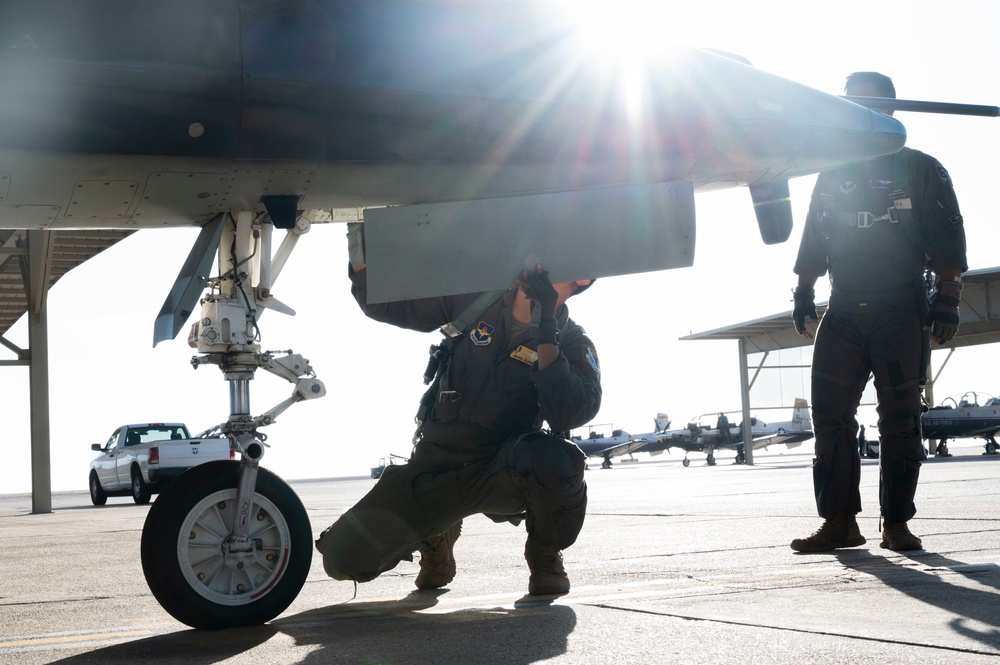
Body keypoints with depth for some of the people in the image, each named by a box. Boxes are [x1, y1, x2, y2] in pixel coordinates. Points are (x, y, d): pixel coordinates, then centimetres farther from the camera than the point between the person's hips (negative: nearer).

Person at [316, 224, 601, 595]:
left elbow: (570, 414, -25)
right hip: (436, 465, 2)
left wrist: (545, 334, -29)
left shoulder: (571, 344, -5)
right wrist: (362, 254, -8)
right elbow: (382, 304, 9)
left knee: (556, 459, -38)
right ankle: (437, 535, 23)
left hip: (505, 470, -2)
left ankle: (546, 556, -4)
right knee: (343, 557, -10)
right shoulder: (471, 302, 0)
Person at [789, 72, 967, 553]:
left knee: (900, 421, -1)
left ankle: (897, 522, 6)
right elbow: (813, 245, 21)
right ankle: (839, 522, 0)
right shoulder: (832, 178, 18)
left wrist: (947, 301, -7)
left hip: (902, 316, -3)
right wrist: (804, 295, 12)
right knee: (830, 417, -3)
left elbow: (948, 242, 1)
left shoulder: (921, 170, 6)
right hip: (842, 315, 4)